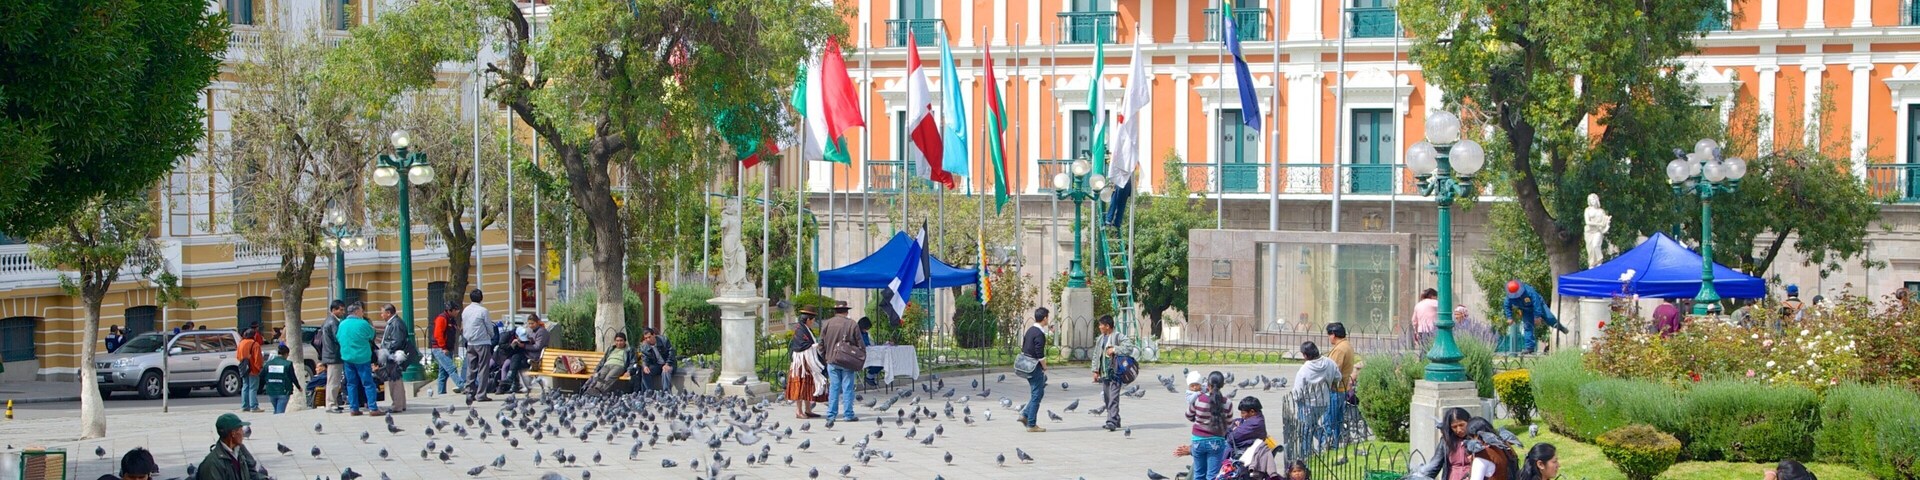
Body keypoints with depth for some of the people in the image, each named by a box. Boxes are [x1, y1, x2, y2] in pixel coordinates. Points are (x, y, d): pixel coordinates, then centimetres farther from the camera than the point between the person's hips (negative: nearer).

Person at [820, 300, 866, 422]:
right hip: (847, 362, -2)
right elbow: (860, 344, -2)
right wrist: (862, 361, 9)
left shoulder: (827, 324, 1)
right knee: (847, 388, 2)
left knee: (833, 387, 7)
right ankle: (848, 414, 1)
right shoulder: (852, 324, -4)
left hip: (832, 361, 2)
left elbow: (821, 344, 5)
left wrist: (824, 357, 19)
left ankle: (831, 414, 7)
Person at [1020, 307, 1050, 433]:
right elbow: (1040, 354, -22)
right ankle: (1031, 425, 0)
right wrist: (1044, 366, -6)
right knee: (1036, 395, -2)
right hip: (1035, 368, -9)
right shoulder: (1039, 334, -18)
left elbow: (1023, 349, 17)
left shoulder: (1030, 330, 11)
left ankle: (1025, 415, 12)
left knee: (1038, 393, 19)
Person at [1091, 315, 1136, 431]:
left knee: (1113, 398, -13)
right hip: (1104, 374, 8)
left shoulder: (1119, 337, -6)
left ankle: (1112, 422, -18)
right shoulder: (1100, 339, 16)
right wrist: (1095, 371, 11)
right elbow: (1096, 356, 19)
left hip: (1115, 373, -8)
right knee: (1107, 398, 10)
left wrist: (1114, 349, -20)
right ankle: (1115, 420, 19)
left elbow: (1129, 348, -18)